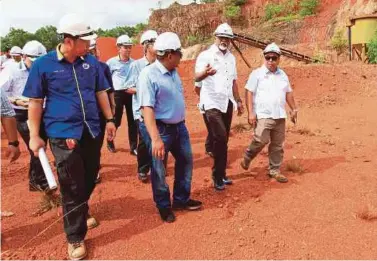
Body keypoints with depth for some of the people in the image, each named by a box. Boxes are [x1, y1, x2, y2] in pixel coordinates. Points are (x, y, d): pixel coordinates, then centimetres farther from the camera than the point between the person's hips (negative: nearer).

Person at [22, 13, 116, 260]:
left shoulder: (91, 62, 2)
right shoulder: (43, 65, -8)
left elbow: (101, 92, 12)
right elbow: (35, 102, -3)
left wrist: (110, 119, 9)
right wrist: (34, 136, -2)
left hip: (91, 131, 4)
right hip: (63, 133, -4)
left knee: (90, 178, 18)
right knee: (72, 186, 2)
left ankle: (81, 213, 46)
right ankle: (75, 238, 18)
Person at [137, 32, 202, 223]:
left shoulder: (173, 72, 6)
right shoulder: (148, 75, -21)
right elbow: (147, 108, -27)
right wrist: (155, 138, -33)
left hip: (179, 126, 9)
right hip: (160, 128, -9)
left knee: (186, 161, 19)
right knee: (159, 170, 6)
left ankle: (181, 200, 38)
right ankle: (164, 206, 28)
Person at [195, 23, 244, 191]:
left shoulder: (231, 58, 14)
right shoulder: (205, 55, -7)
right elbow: (197, 77, -23)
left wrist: (238, 101, 20)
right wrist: (205, 73, -46)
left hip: (227, 103, 7)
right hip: (212, 103, -7)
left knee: (223, 140, 11)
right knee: (220, 139, -15)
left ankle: (221, 175, 21)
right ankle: (218, 176, -2)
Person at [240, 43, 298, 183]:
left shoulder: (283, 75, 15)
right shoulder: (257, 74, -2)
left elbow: (288, 93, 22)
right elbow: (249, 93, -7)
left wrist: (294, 109, 17)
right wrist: (251, 112, -14)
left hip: (279, 116, 6)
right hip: (263, 115, -5)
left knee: (277, 145, 8)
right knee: (261, 140, -17)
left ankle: (274, 170, 19)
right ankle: (247, 157, 11)